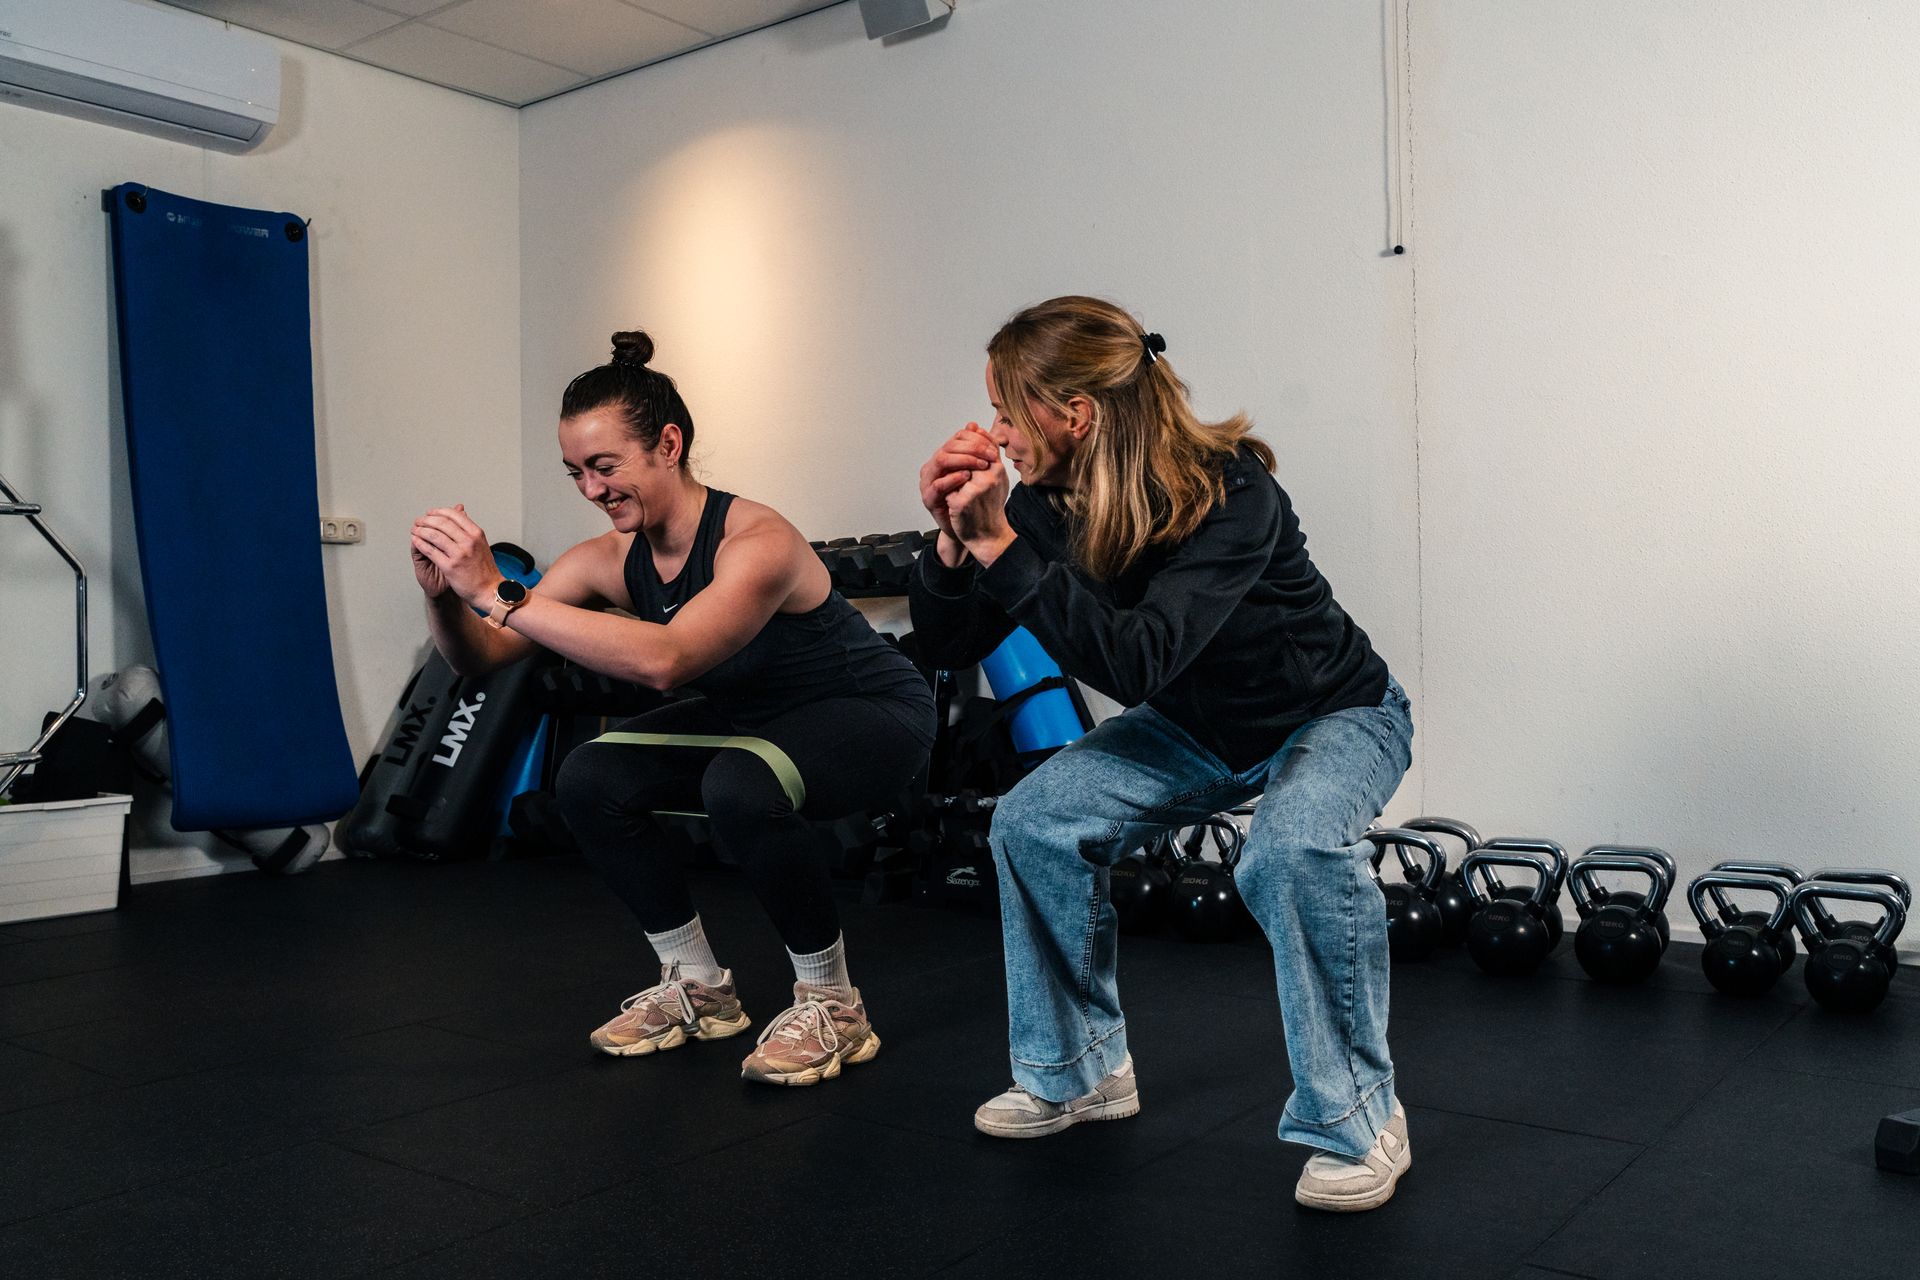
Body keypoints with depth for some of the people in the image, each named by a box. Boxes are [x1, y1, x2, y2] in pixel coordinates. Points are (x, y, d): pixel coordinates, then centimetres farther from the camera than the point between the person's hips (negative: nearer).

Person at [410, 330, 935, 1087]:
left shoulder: (757, 543, -32)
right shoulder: (612, 559, -11)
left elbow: (664, 661, -48)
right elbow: (480, 658, -11)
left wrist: (498, 592, -48)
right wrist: (444, 595, -33)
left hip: (872, 714, -7)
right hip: (754, 717, 8)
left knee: (741, 790, -36)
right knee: (590, 782, -9)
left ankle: (832, 1005, -11)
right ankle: (699, 991, 10)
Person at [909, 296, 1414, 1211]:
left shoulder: (1229, 495, -34)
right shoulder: (1051, 504, -15)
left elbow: (1134, 663, -44)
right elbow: (948, 646, -11)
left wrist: (1001, 546, -45)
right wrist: (954, 539, -29)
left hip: (1334, 716, -6)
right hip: (1200, 726, 6)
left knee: (1296, 849, -36)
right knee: (1033, 821, -9)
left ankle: (1359, 1121, -13)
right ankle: (1079, 1073, 10)